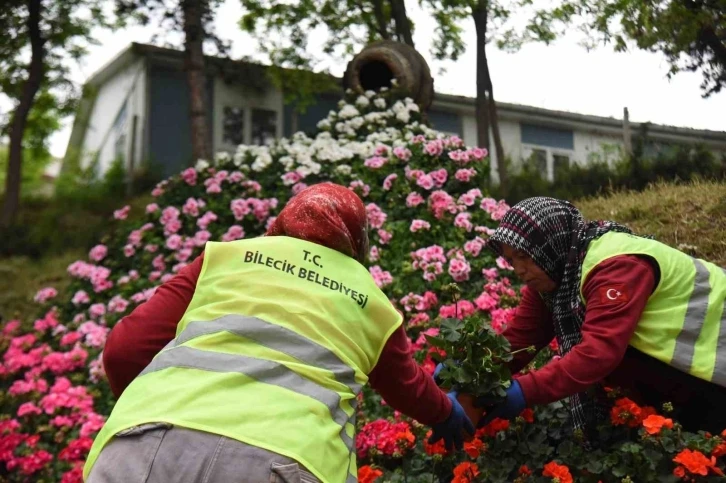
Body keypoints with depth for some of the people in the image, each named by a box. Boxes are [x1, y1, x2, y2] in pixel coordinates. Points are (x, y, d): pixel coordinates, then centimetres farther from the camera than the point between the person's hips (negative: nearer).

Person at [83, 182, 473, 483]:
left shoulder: (226, 256, 21)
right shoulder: (372, 303, 25)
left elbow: (124, 350, 16)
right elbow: (408, 387, 44)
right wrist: (445, 411, 66)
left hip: (149, 442, 0)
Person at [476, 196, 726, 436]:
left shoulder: (615, 265, -30)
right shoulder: (553, 276, -4)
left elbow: (599, 351, -39)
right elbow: (517, 339, -8)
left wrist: (525, 391, -43)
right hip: (683, 354, 8)